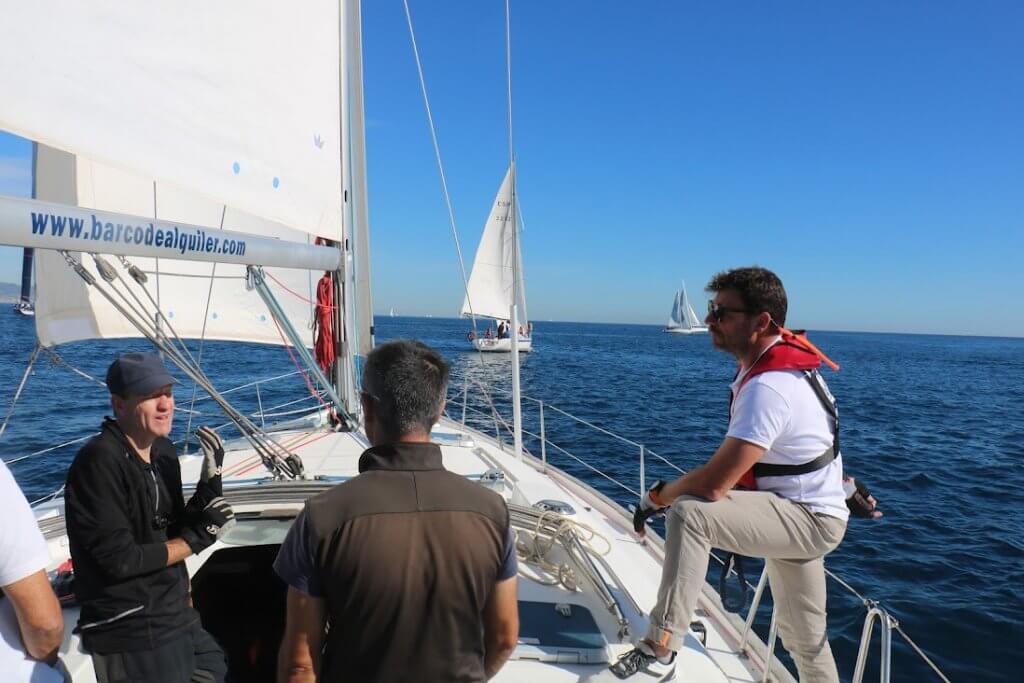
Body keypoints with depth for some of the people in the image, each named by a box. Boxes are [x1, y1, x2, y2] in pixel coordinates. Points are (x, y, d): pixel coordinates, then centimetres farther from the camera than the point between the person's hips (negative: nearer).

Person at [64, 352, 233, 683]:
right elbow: (119, 560, -23)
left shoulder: (164, 451, 4)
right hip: (134, 636, -8)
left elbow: (173, 533, 7)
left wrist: (210, 483, -7)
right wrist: (198, 538, -13)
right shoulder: (100, 461, -22)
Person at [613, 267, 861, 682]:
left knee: (688, 512, -32)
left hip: (809, 519, -10)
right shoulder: (783, 355, 0)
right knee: (804, 638, 24)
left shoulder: (767, 387, -31)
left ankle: (661, 649, -26)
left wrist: (655, 496, -17)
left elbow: (712, 486, -35)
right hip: (800, 514, 10)